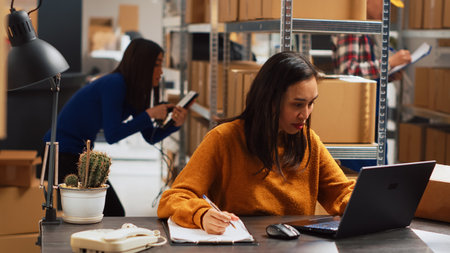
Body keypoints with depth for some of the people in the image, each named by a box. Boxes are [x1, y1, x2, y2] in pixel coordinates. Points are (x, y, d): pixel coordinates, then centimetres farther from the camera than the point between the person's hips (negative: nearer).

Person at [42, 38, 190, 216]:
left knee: (115, 213, 9)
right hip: (63, 153, -9)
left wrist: (175, 124, -11)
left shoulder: (133, 92, 6)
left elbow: (151, 137, 7)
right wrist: (149, 115, -21)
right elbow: (112, 135, -25)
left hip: (81, 152, 10)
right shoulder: (114, 84, -21)